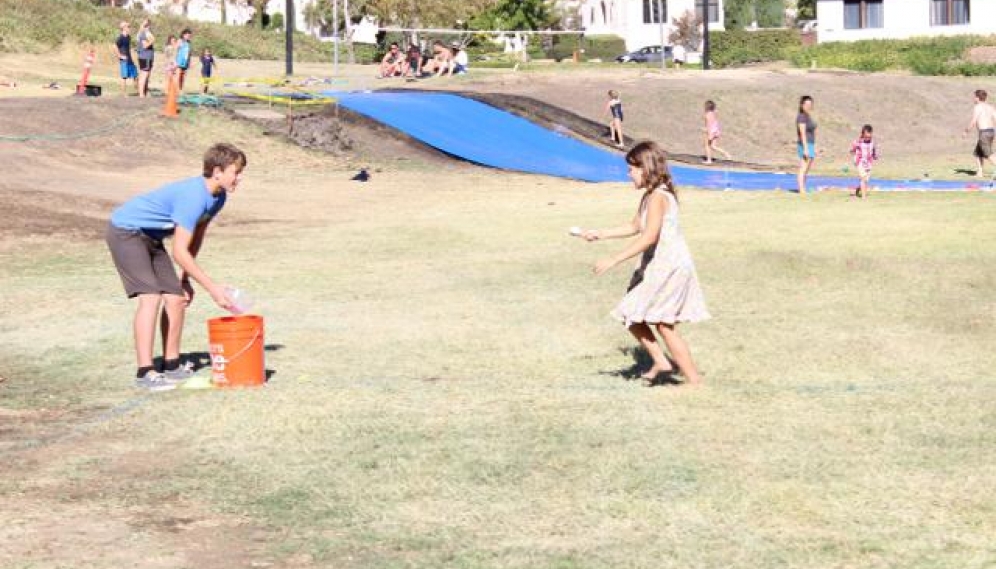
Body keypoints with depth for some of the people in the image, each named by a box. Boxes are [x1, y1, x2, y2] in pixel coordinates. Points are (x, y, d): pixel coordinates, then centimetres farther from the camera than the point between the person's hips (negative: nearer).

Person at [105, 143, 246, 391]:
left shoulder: (218, 197, -2)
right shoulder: (193, 197, -31)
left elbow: (197, 235, 12)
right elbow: (180, 252, -31)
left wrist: (186, 279, 13)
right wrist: (212, 287, -28)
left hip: (152, 238, 9)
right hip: (125, 231, -9)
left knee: (176, 297, 2)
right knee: (150, 296, -21)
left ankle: (172, 366, 14)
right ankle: (145, 372, -21)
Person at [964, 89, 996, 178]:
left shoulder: (977, 107, -8)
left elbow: (973, 122, -13)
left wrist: (966, 131, -1)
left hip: (984, 132, -9)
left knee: (988, 155, -7)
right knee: (978, 153, 17)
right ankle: (980, 172, 14)